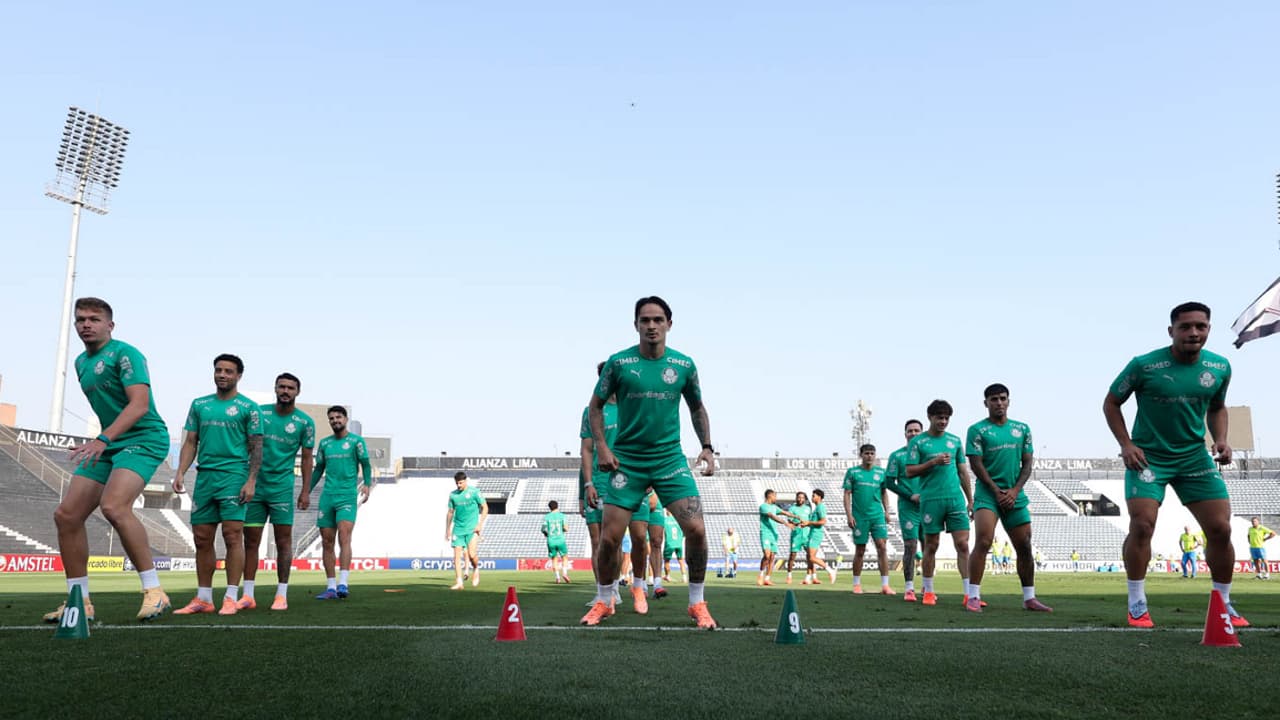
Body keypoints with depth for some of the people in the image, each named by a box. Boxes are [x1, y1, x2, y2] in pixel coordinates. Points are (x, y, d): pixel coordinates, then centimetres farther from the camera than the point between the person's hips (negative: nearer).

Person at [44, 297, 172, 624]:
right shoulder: (81, 362, 16)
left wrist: (103, 439, -31)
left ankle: (154, 591, -21)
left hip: (143, 440, -9)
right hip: (107, 446, 9)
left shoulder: (124, 354, -11)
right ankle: (79, 602, 11)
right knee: (66, 515, 1)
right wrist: (102, 442, 18)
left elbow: (140, 404, -22)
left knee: (114, 507, -30)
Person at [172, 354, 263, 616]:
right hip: (205, 476, 5)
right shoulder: (199, 405, 15)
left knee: (232, 535, -9)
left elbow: (256, 448, -1)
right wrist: (180, 473, 2)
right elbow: (190, 443, 16)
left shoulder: (248, 407, 2)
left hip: (234, 476, -5)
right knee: (202, 539, 6)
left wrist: (251, 481, -11)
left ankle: (231, 598, -5)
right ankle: (203, 599, 13)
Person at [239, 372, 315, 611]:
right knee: (250, 539, 2)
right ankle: (247, 595, 8)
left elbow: (307, 458, 4)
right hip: (255, 483, 2)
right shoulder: (260, 412, 4)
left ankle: (281, 594, 5)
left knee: (283, 540, 0)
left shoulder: (304, 422, 0)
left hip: (282, 486, -2)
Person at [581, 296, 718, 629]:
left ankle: (698, 603, 9)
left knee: (696, 530, -10)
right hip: (626, 461, -1)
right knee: (609, 537, -3)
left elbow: (697, 408, 15)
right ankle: (602, 602, 22)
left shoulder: (684, 364, 2)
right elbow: (596, 405, 5)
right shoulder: (619, 362, -4)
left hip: (670, 458, 1)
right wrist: (602, 446, -6)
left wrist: (707, 447, 5)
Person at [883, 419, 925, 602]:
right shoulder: (897, 455, 2)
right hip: (908, 508, -3)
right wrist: (911, 496, -10)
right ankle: (909, 588, -1)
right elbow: (889, 482, -1)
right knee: (910, 546, -6)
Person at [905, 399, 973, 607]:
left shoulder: (955, 441, 13)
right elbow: (910, 472, -3)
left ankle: (969, 593, -1)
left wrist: (970, 500, 14)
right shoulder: (918, 442, 2)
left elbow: (963, 471, 17)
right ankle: (928, 592, 15)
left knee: (963, 545, -3)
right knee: (931, 546, 4)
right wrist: (934, 461, -14)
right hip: (931, 500, -3)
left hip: (956, 499, 3)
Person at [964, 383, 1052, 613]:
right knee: (983, 542, -17)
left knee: (1025, 548, 7)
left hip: (1016, 496, 5)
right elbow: (976, 464, -7)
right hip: (988, 493, -4)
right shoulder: (977, 430, -1)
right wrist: (997, 491, -13)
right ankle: (973, 597, -13)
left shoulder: (1022, 429, 11)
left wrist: (1015, 490, -5)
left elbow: (1028, 462, 9)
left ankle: (1029, 598, 19)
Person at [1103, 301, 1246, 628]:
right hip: (1147, 456, -4)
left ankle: (1223, 604, 17)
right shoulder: (1144, 365, -14)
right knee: (1142, 526, -15)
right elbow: (1111, 404, -3)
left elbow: (1217, 407, 17)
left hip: (1195, 457, 4)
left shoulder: (1220, 367, -1)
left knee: (1220, 529, -1)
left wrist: (1220, 439, -2)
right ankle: (1137, 604, -1)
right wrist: (1126, 444, -13)